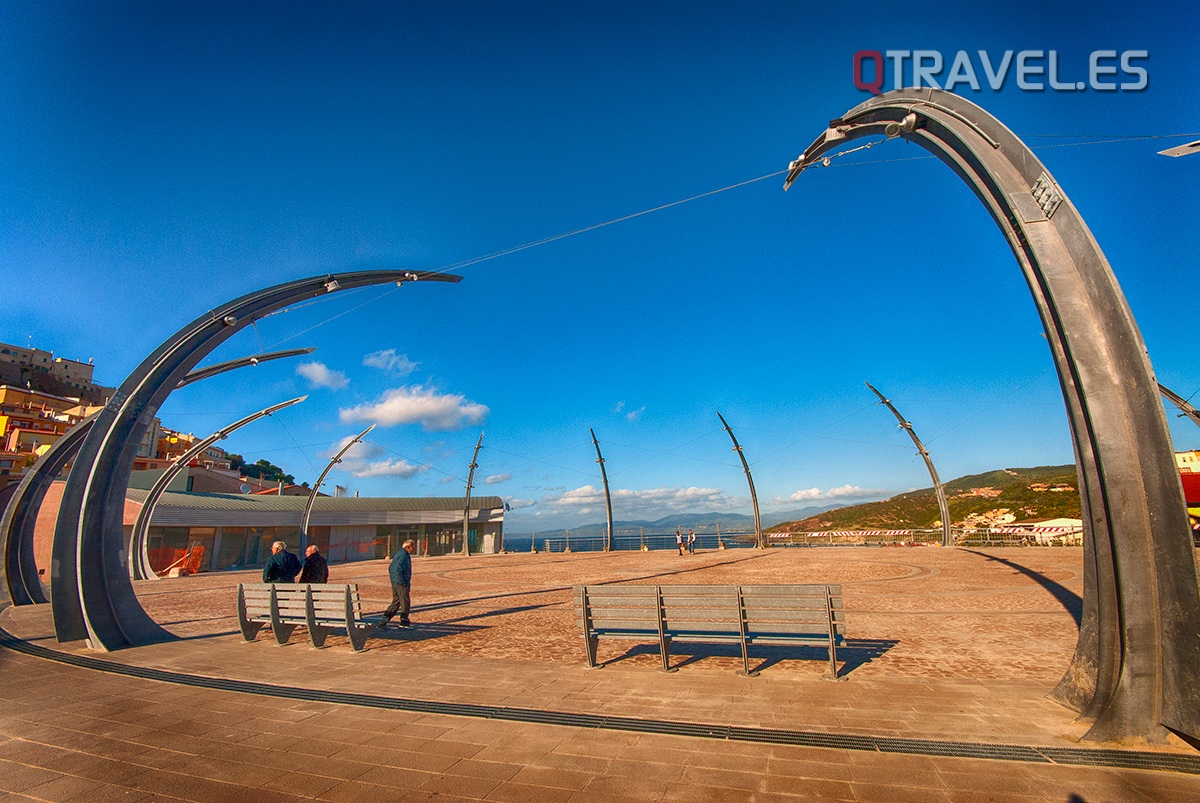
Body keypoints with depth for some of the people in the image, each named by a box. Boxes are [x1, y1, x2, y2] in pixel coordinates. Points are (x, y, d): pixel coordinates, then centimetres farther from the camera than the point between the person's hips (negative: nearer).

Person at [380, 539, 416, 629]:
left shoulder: (398, 554, 16)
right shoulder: (404, 555, -16)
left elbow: (390, 568, 21)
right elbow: (398, 569, -25)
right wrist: (402, 583, -21)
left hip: (395, 583, 10)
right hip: (401, 584, -10)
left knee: (396, 602, 14)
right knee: (405, 602, 0)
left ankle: (384, 620, 12)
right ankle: (404, 622, 5)